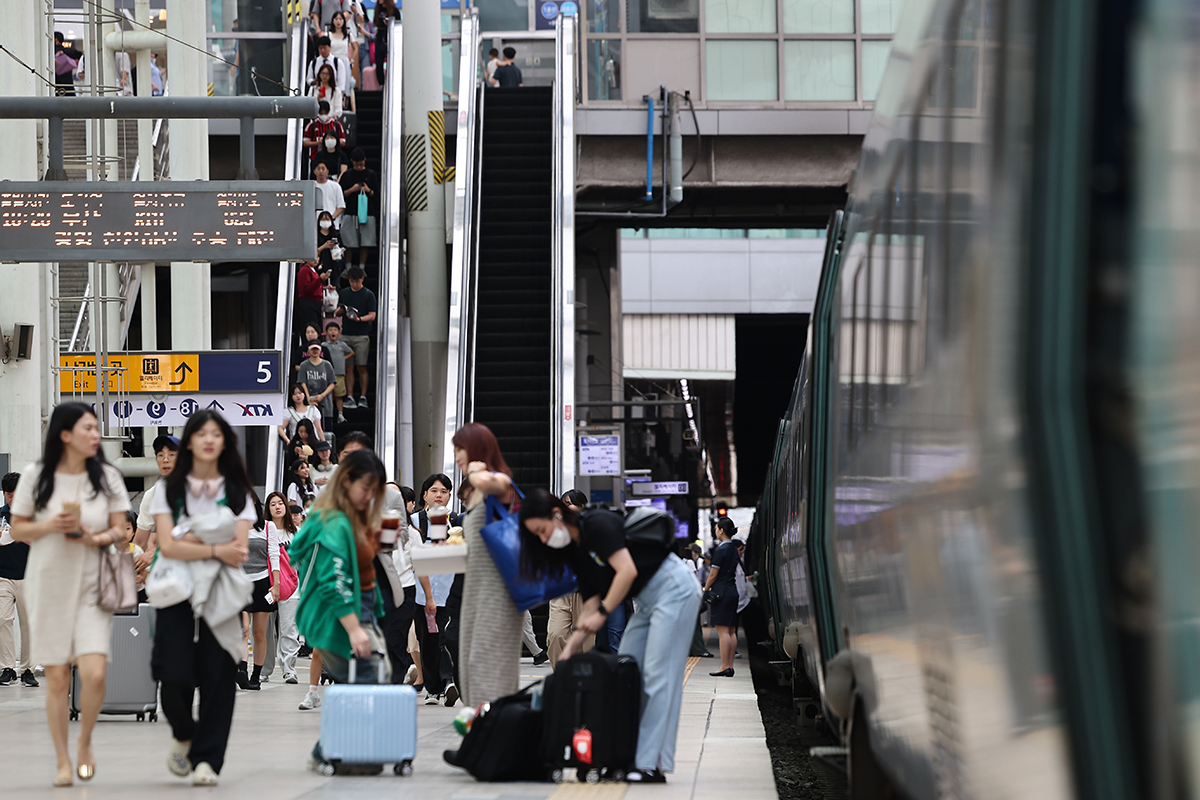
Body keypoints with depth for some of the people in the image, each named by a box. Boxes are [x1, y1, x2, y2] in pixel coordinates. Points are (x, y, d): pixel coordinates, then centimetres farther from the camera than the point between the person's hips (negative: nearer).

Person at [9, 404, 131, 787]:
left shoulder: (107, 476, 3)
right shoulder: (36, 477, 0)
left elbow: (120, 531, 5)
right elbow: (17, 529, 4)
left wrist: (95, 538, -15)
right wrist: (50, 526, -14)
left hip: (91, 586, 0)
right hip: (48, 584, 0)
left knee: (94, 672, -15)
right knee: (57, 678, 2)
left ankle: (84, 742, 11)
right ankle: (63, 762, 13)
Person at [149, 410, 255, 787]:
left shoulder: (237, 492, 11)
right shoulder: (169, 489, 8)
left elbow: (240, 549, -2)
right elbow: (167, 546, -5)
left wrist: (192, 541, -12)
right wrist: (216, 549, -14)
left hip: (221, 596, 1)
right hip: (178, 595, -1)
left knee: (218, 677, -7)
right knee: (175, 678, -10)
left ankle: (207, 759, 0)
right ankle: (183, 735, 19)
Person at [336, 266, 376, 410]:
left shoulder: (368, 294, 1)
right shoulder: (344, 293, 14)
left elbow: (372, 316, -3)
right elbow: (338, 313, 17)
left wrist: (359, 319, -20)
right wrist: (340, 310, -7)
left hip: (361, 335, -3)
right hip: (346, 334, 3)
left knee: (361, 367, -4)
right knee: (348, 367, 1)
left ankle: (363, 397, 1)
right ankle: (349, 397, 2)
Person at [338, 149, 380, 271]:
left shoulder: (371, 175, 9)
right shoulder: (347, 175, 10)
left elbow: (377, 195, 9)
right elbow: (341, 194, 8)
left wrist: (368, 191, -10)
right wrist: (352, 190, -8)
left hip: (367, 214, 0)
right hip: (351, 214, 0)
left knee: (364, 243, -1)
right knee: (349, 243, -3)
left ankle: (362, 267, 6)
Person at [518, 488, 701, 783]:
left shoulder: (598, 524, -15)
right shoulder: (576, 551, 12)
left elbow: (627, 571, -23)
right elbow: (591, 605, 11)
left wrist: (602, 613, -20)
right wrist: (570, 649, 4)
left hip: (672, 589, -10)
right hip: (647, 601, 10)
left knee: (658, 676, -12)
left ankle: (652, 764, -15)